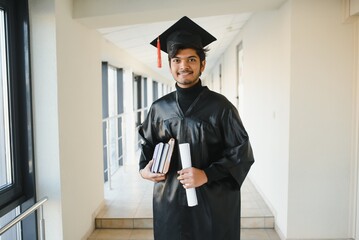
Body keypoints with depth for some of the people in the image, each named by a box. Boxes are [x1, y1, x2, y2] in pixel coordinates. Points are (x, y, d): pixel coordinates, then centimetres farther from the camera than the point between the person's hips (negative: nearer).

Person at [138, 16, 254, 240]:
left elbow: (242, 153, -8)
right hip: (170, 203, 3)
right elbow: (148, 144, 16)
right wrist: (144, 168, -3)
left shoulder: (220, 106, -8)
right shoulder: (159, 108, 2)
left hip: (213, 202, -2)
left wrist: (207, 175, -19)